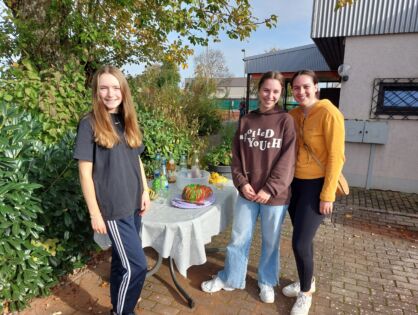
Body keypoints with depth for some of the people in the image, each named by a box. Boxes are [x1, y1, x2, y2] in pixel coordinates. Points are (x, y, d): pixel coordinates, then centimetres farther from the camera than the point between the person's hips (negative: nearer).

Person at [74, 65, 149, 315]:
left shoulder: (128, 122, 7)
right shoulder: (90, 124, -11)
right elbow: (85, 172, -11)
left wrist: (145, 191, 8)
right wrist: (95, 213, -12)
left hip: (133, 203, 6)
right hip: (112, 207, -6)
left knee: (123, 260, 21)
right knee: (136, 265, -2)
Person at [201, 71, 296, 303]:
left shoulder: (286, 121, -5)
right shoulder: (246, 121, 4)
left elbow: (287, 160, -10)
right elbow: (237, 155, 5)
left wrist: (270, 189, -14)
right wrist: (242, 182, -8)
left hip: (275, 196, -2)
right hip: (248, 193, 3)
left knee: (271, 242, 15)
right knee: (239, 239, 13)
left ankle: (267, 282, 38)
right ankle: (229, 279, 35)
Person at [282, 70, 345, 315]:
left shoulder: (329, 113, -13)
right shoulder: (293, 115, 6)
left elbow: (336, 156, -15)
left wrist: (328, 194, -16)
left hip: (317, 184, -6)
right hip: (297, 182, 6)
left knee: (301, 242, -5)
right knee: (303, 239, 17)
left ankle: (306, 294, 19)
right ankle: (307, 281, 39)